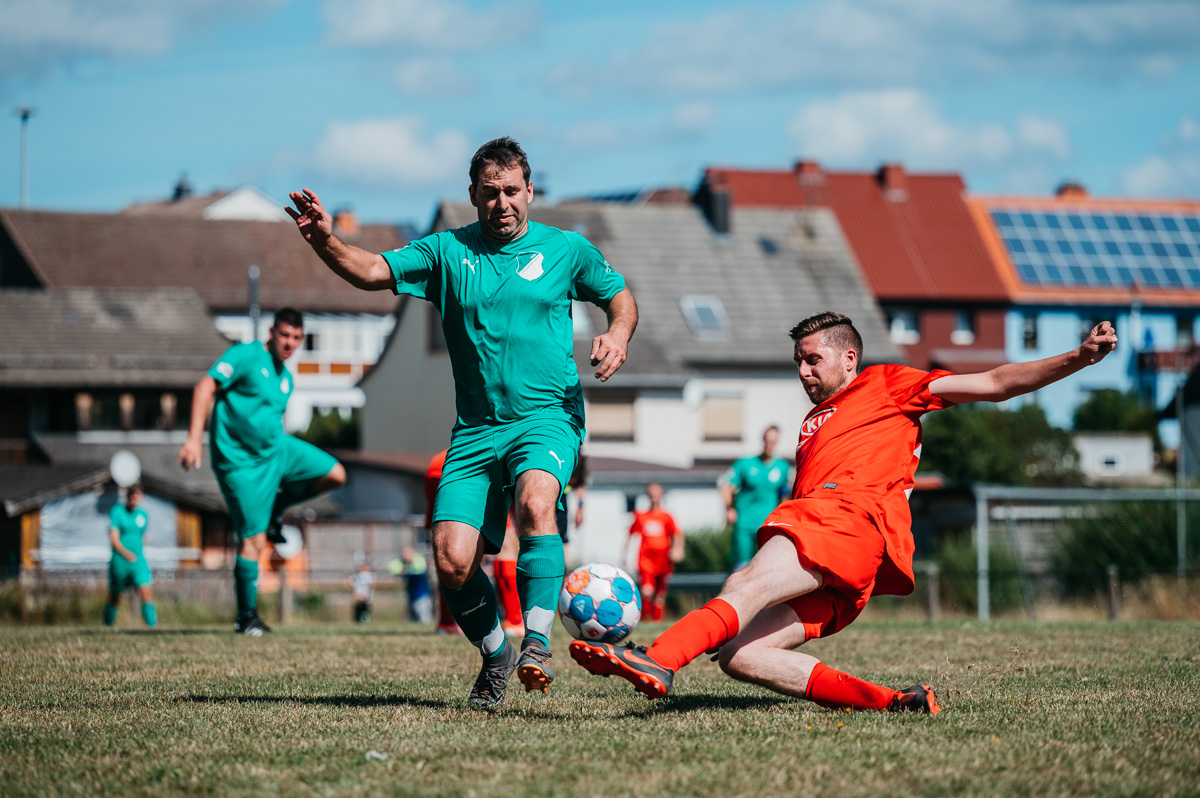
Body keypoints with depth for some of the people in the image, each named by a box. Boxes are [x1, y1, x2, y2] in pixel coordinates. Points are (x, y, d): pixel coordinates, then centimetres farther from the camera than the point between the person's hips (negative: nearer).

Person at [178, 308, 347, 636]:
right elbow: (205, 387, -21)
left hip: (276, 447, 8)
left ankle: (276, 506, 15)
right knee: (253, 540, -9)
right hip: (242, 461, -8)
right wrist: (194, 438, -31)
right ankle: (247, 617, 5)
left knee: (335, 475, -3)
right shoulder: (245, 356, -12)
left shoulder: (285, 378, 11)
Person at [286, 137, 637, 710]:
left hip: (548, 416, -2)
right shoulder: (448, 252, 8)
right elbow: (372, 272, -2)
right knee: (452, 563, -9)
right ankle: (496, 656, 17)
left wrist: (618, 333, -4)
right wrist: (325, 242, -21)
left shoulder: (566, 249, 7)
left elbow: (621, 297, 19)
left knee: (534, 500, -35)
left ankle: (538, 643, -31)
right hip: (475, 428, 2)